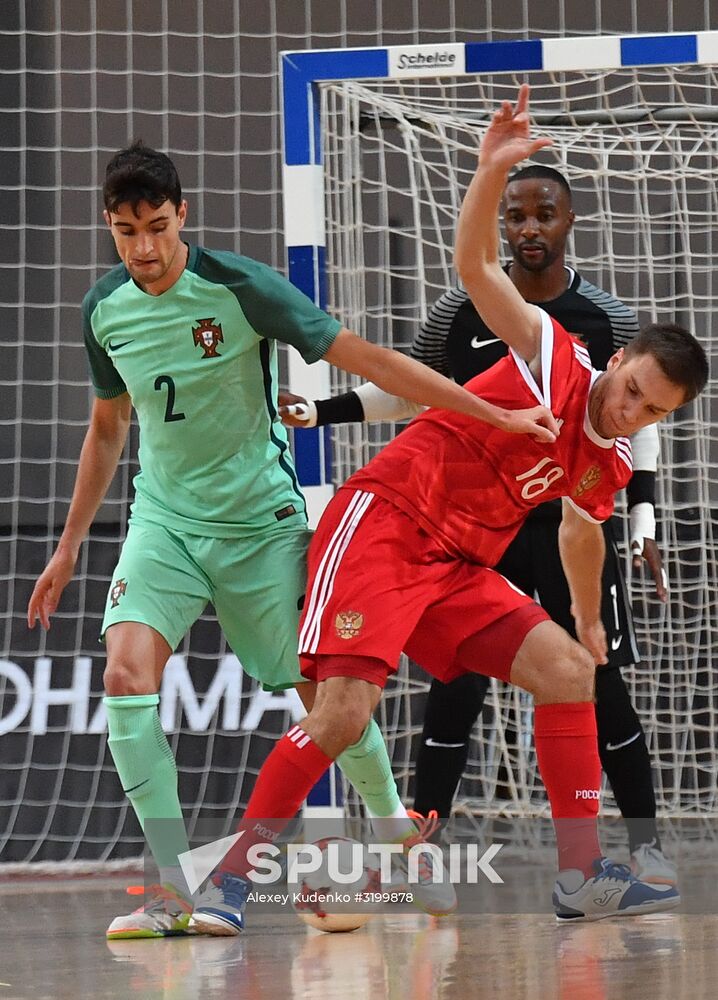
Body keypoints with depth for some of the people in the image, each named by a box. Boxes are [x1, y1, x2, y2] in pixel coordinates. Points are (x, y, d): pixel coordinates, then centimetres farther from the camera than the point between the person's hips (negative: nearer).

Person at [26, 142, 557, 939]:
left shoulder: (241, 289, -17)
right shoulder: (104, 309, -2)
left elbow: (367, 359, -16)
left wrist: (498, 416, -17)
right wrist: (69, 546, 17)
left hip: (260, 521, -3)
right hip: (164, 516, 3)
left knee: (323, 691, 2)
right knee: (127, 673, -19)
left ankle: (394, 828, 31)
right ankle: (172, 889, -16)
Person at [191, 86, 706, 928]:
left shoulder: (608, 469, 11)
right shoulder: (554, 362, -8)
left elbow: (579, 532, 33)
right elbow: (475, 268, -16)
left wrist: (589, 623, 42)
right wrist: (491, 173, -30)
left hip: (456, 570, 8)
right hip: (381, 521, -8)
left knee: (569, 671, -4)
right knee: (346, 709, -22)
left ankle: (581, 879, -1)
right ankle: (230, 879, -11)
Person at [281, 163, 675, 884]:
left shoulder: (608, 320, -2)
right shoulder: (461, 311, -2)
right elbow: (412, 392, 11)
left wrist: (643, 518, 2)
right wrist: (325, 410, 0)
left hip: (575, 525, 0)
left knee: (602, 688, 0)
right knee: (455, 686, -5)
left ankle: (644, 842, 12)